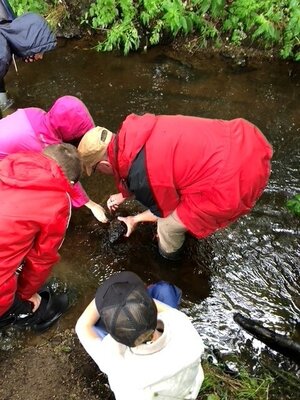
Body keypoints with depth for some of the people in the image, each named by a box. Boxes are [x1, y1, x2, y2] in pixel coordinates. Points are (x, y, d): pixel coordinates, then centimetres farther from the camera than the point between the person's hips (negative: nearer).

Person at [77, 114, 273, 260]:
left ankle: (169, 254, 43)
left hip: (236, 181, -8)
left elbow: (164, 211, 2)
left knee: (168, 223, 10)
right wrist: (123, 196, 36)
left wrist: (135, 220, 21)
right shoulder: (133, 132, 4)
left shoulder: (140, 176, -20)